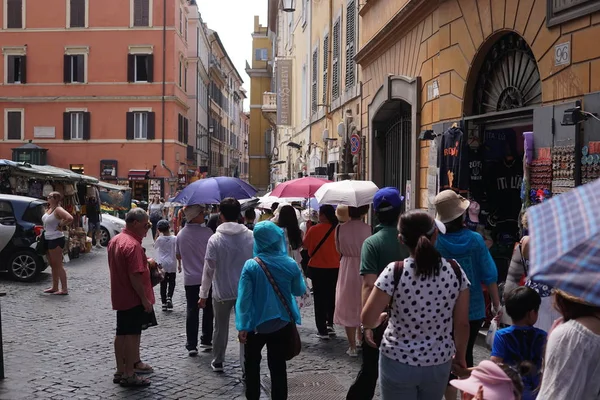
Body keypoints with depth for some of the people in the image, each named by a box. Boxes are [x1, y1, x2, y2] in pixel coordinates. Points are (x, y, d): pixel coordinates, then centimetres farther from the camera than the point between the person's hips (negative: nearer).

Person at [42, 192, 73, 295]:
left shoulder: (58, 209, -16)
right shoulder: (49, 209, 10)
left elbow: (70, 218, -32)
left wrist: (60, 226, -19)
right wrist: (44, 229, 13)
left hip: (56, 240, -10)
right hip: (48, 239, 10)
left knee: (58, 265, -7)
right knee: (53, 265, 16)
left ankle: (64, 289, -3)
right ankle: (54, 288, 25)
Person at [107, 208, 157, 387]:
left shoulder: (115, 240, 9)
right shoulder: (133, 245, -22)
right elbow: (135, 276, -25)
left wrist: (145, 263, 18)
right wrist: (145, 299, -20)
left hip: (120, 297, 9)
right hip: (134, 298, -9)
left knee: (122, 334, 15)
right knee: (132, 335, -1)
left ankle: (121, 371, 24)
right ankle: (129, 375, 7)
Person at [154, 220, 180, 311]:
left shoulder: (159, 239, -6)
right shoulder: (175, 239, -7)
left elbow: (155, 246, 16)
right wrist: (179, 264, 5)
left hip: (162, 265, 1)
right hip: (172, 264, -1)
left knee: (163, 284, 7)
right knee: (172, 282, 13)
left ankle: (164, 303, 7)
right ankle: (169, 297, -9)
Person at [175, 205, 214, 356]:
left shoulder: (181, 234, 1)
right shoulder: (207, 232, -13)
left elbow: (178, 256, 12)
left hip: (190, 278, 3)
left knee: (192, 311, 6)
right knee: (208, 310, 12)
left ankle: (191, 345, 3)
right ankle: (206, 341, 19)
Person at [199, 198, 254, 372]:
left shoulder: (215, 239, -12)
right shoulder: (251, 236, -7)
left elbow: (209, 269, -10)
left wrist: (203, 294, 0)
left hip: (222, 292, -1)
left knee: (220, 328, 17)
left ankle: (217, 362, 31)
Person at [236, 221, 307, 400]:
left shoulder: (251, 266, -16)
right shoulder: (290, 264, -10)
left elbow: (244, 297, -15)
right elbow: (300, 290, 4)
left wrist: (242, 326, -11)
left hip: (257, 323, -1)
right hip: (282, 322, 2)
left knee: (252, 364, 19)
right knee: (278, 365, 13)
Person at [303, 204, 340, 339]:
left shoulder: (314, 229, -13)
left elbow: (305, 246, 0)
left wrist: (307, 229, 9)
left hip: (317, 268, -3)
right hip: (334, 268, 3)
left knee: (319, 299, 4)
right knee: (331, 297, 19)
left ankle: (322, 330, 3)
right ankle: (330, 325, 28)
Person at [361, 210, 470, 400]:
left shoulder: (395, 272, -18)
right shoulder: (456, 271, -10)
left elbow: (368, 320, -15)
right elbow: (462, 323, -3)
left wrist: (382, 317, 7)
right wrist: (460, 356, 13)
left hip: (398, 363, -3)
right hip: (439, 363, 3)